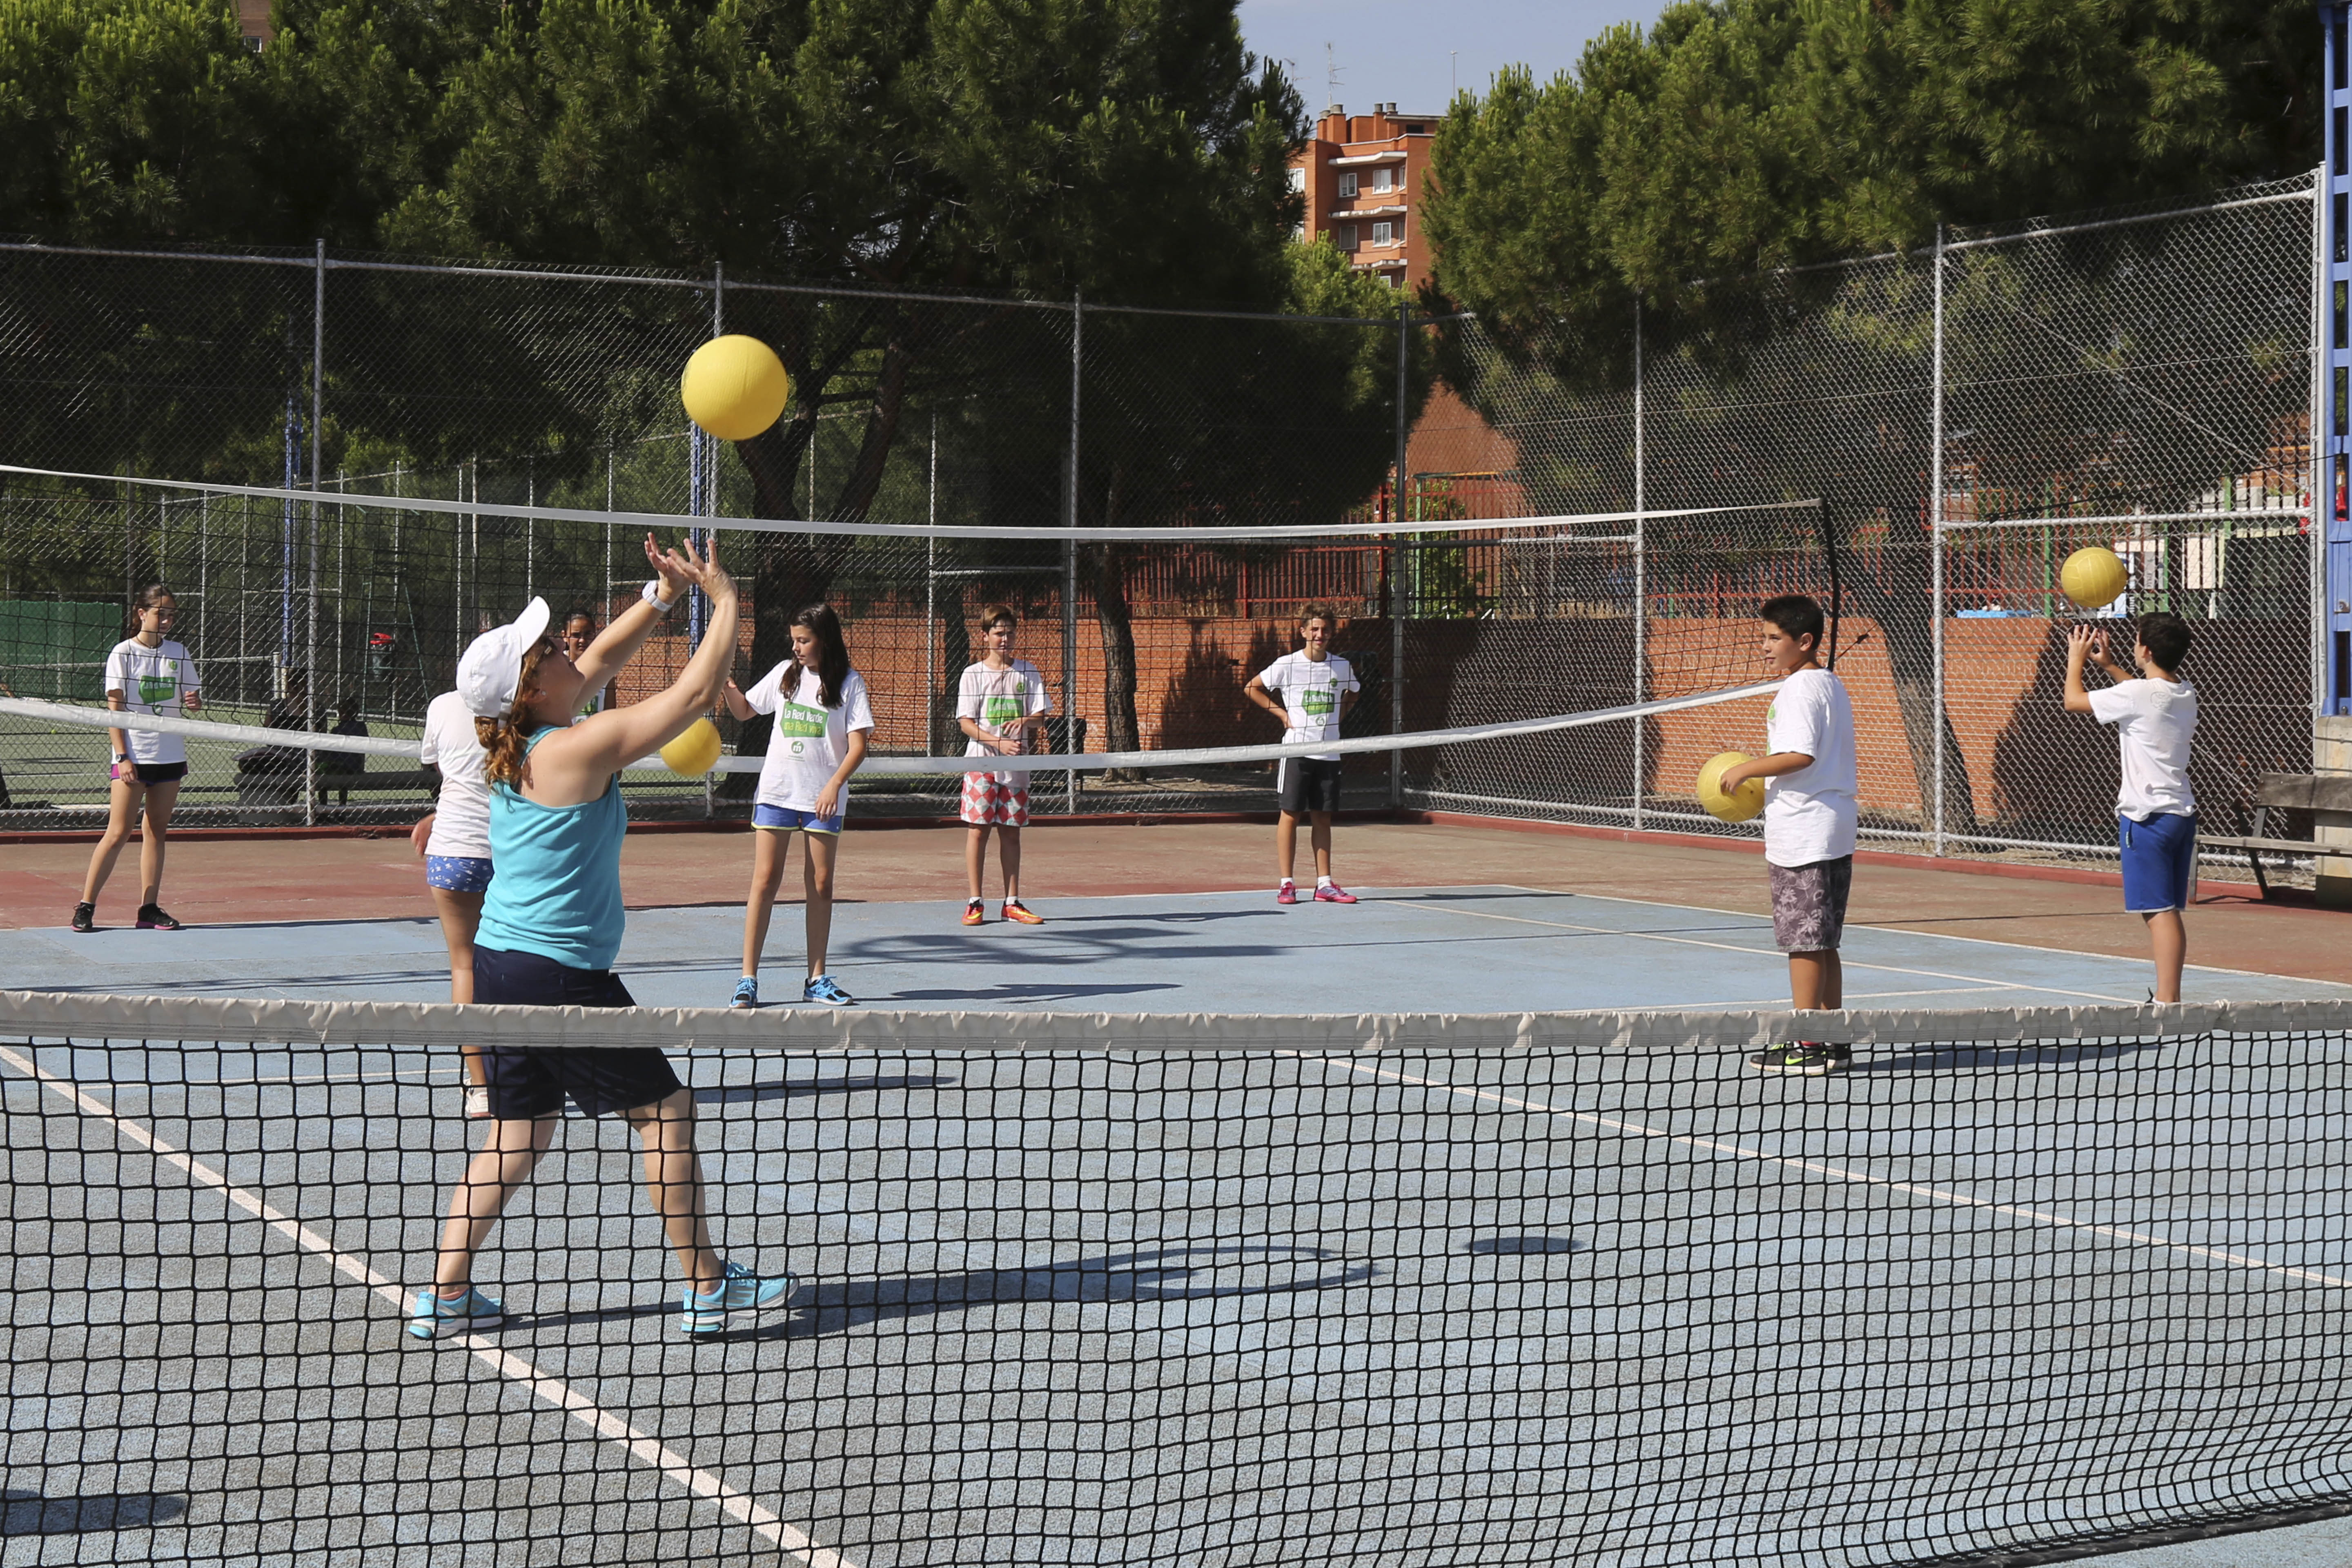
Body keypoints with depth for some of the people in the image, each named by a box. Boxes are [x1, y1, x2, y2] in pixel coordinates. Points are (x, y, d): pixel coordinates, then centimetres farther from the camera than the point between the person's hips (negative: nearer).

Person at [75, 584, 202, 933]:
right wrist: (123, 757, -13)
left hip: (170, 756, 5)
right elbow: (115, 709, -5)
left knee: (156, 832, 6)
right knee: (118, 833, -7)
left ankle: (149, 909, 9)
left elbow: (193, 698, 17)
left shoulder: (177, 653, 9)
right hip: (133, 757, -4)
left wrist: (195, 702, -8)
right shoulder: (123, 653, -3)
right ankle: (85, 907, -2)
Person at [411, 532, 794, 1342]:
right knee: (666, 1109, 4)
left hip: (499, 963, 9)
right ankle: (706, 1285, 11)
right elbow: (695, 691, -12)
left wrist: (663, 596, 21)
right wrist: (725, 600, -1)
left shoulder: (519, 748, 7)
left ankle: (444, 1295, 12)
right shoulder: (581, 749, -16)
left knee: (520, 1131, 15)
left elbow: (597, 667, 23)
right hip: (562, 975, -8)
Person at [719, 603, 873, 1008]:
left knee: (820, 886, 4)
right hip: (776, 791, 2)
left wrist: (834, 784, -22)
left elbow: (858, 745, -8)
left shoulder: (850, 683, -3)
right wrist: (725, 683, 0)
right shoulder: (786, 674, 7)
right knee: (765, 880, -4)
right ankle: (748, 979, -3)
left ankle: (816, 979, 13)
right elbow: (744, 710, 20)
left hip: (824, 798, -2)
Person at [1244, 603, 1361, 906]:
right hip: (1296, 751, -3)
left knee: (1323, 818, 6)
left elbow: (1352, 694, 27)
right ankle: (1286, 884, 2)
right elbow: (1252, 688, 6)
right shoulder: (1287, 665, -4)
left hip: (1329, 753, 3)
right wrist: (1281, 713, -2)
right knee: (1290, 814, -2)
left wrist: (1337, 717, 11)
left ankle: (1324, 885, 9)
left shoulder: (1342, 666, 6)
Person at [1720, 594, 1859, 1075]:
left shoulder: (1798, 689, -14)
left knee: (1803, 941, -5)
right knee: (1823, 943, 13)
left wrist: (1747, 770, -14)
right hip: (1835, 833, 10)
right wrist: (1764, 770, 19)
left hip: (1802, 832, -10)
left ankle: (1806, 1045, -3)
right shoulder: (1832, 685, 16)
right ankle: (1833, 1041, 16)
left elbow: (1799, 756, -26)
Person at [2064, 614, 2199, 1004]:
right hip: (2182, 812, 8)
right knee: (2168, 911, 13)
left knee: (2159, 911, -10)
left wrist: (2076, 658, 12)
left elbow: (2073, 700, -4)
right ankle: (2167, 997, 18)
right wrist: (2107, 664, 36)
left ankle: (2167, 1001, -13)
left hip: (2147, 815, -8)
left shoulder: (2136, 696, -15)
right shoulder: (2185, 693, 9)